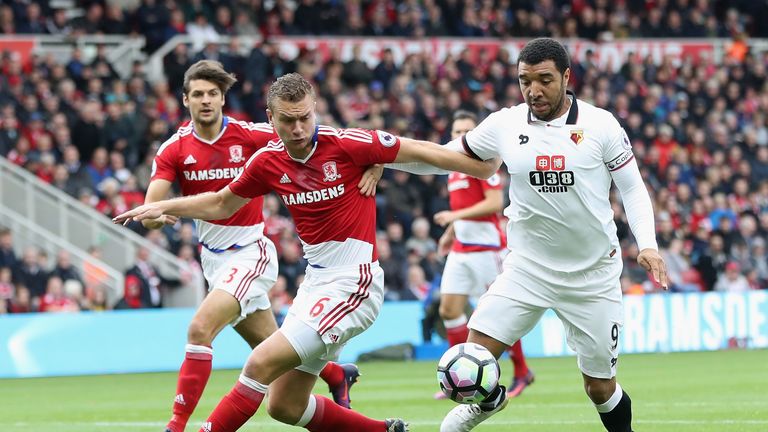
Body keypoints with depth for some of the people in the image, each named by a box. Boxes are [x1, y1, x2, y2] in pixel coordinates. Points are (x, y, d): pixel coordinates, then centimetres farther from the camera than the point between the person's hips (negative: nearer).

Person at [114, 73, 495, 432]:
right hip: (314, 282, 7)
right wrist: (161, 207, 12)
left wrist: (485, 167, -2)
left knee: (262, 364, -18)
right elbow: (222, 204, 19)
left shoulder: (346, 144, -14)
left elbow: (419, 152, -5)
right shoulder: (267, 161, 2)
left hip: (352, 285, -7)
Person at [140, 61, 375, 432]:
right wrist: (154, 217, -37)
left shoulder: (250, 135, -13)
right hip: (213, 259, 5)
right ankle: (337, 375, 42)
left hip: (251, 253, -5)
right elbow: (151, 208, -12)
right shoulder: (174, 150, -4)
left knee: (200, 329, -23)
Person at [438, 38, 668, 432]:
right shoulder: (504, 125, -3)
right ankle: (488, 399, 20)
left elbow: (632, 188, 1)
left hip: (593, 276, -1)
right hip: (527, 267, 1)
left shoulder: (600, 125, -7)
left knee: (600, 387, 4)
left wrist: (647, 244, -12)